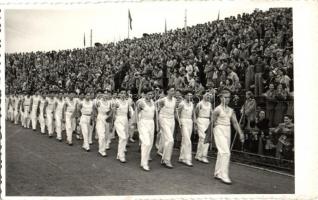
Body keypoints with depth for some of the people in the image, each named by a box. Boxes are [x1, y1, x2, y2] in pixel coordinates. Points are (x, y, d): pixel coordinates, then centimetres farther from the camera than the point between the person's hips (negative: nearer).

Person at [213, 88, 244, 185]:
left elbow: (235, 122, 7)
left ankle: (217, 173, 24)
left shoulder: (231, 110, 11)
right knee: (226, 152, -14)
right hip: (219, 131, -6)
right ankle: (224, 176, -9)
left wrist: (240, 133, -2)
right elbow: (213, 122, -5)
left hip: (228, 131, 7)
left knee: (221, 152, 13)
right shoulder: (217, 109, -8)